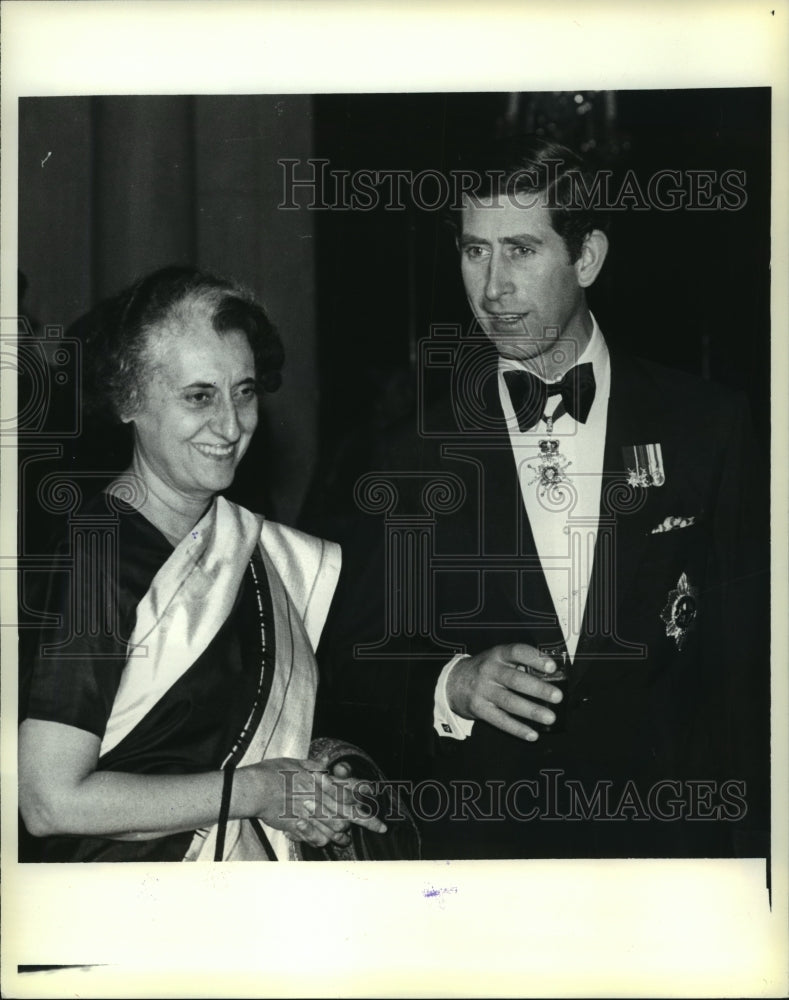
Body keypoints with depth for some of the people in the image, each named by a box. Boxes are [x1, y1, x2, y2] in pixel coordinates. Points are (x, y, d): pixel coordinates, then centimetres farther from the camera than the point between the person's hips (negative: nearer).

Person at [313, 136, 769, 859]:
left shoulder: (706, 425, 0)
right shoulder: (415, 453, 1)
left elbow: (747, 671, -1)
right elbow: (351, 669, 2)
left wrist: (747, 846, -7)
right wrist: (451, 687, -17)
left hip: (668, 832, 0)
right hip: (476, 841, 0)